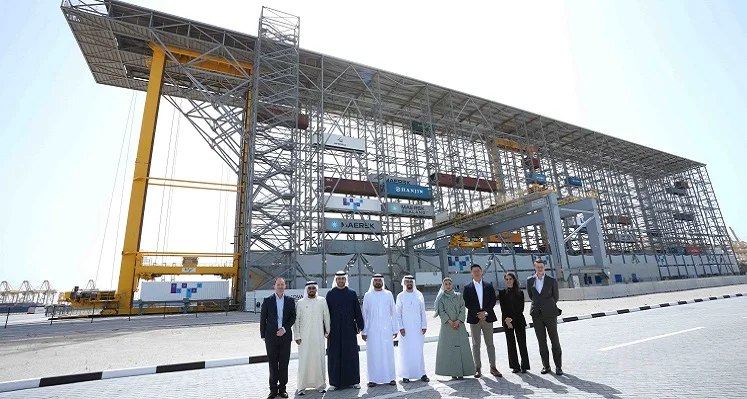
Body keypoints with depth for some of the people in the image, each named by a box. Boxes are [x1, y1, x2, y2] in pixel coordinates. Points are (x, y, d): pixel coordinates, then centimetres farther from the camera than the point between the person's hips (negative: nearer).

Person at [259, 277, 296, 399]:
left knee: (284, 364, 7)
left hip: (285, 336, 1)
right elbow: (262, 319, 3)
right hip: (271, 337, -1)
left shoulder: (290, 301, 2)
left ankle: (282, 388, 21)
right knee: (273, 364, 7)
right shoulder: (267, 301, 0)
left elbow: (293, 317, 2)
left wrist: (284, 329, -10)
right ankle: (273, 389, 20)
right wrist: (263, 335, 2)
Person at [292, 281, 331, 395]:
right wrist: (297, 336, -2)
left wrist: (328, 331, 8)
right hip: (304, 337, -1)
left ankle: (320, 385, 19)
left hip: (318, 336, 1)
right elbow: (296, 319, 1)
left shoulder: (322, 301, 1)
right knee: (304, 360, 2)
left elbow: (326, 316, 6)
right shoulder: (301, 302, -1)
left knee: (319, 359, 6)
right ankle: (302, 386, 15)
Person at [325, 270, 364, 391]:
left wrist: (360, 326, 1)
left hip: (349, 330, 0)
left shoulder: (352, 293, 4)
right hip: (334, 330, 0)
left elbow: (357, 311, 5)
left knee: (351, 355, 5)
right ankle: (334, 382, 16)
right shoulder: (330, 294, 4)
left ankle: (354, 380, 18)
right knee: (334, 356, 5)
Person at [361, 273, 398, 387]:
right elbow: (364, 314, 4)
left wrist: (395, 329, 3)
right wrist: (364, 331, 1)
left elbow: (393, 312, 6)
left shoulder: (388, 294, 4)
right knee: (373, 354, 3)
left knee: (388, 353, 3)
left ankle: (390, 377, 15)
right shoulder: (367, 295, 3)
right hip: (372, 330, 0)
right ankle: (373, 379, 14)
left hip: (386, 329, 0)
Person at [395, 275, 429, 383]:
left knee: (419, 351, 4)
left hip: (417, 328, 1)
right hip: (405, 329, -1)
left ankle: (421, 373, 13)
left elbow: (423, 312, 6)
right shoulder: (400, 296, 2)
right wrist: (400, 327, -6)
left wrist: (424, 326, 1)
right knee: (405, 351, 2)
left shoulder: (419, 295, 6)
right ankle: (405, 375, 11)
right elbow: (398, 313, 1)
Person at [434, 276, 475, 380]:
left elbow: (462, 309, 2)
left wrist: (458, 321, -11)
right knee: (449, 348, -2)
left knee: (461, 347, -1)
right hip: (447, 325, -1)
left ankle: (461, 372, 6)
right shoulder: (441, 298, 5)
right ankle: (453, 372, 5)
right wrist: (450, 321, -13)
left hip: (459, 325, 1)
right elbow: (441, 311, -2)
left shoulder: (458, 296, 9)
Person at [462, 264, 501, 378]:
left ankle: (493, 367, 15)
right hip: (474, 318, -1)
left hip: (487, 317, 1)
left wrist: (485, 312, -10)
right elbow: (466, 303, -3)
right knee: (476, 344, 5)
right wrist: (478, 313, -12)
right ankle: (477, 368, 12)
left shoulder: (489, 286, 7)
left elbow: (493, 300, 2)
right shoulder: (467, 287, 1)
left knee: (490, 343, 7)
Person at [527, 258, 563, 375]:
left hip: (550, 314, -2)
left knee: (555, 341, 4)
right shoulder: (530, 281, 3)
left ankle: (558, 366, 15)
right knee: (541, 341, 8)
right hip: (537, 314, 2)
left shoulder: (552, 281, -2)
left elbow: (555, 297, 10)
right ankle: (546, 366, 17)